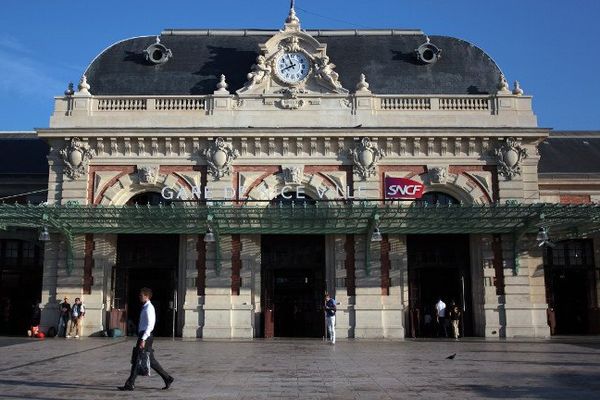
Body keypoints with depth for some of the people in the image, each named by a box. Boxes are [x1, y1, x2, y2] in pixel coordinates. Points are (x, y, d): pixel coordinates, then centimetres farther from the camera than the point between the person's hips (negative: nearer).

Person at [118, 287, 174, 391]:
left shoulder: (149, 308, -13)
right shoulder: (145, 307, 17)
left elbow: (149, 325, -20)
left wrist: (143, 339, -24)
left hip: (146, 336, -10)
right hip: (143, 335, 10)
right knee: (151, 360, 10)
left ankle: (130, 384, 2)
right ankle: (167, 378, 14)